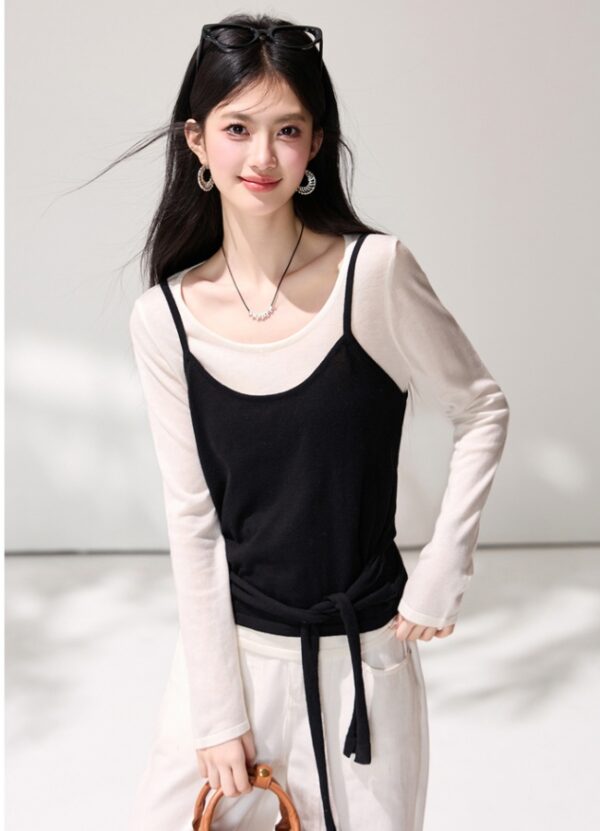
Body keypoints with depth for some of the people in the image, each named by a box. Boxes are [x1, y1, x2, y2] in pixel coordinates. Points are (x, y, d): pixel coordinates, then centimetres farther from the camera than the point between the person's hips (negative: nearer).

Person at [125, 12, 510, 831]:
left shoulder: (374, 271, -13)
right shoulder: (165, 317, -7)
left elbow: (482, 411, -1)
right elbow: (192, 518, -4)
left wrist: (442, 574, -7)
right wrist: (217, 711, -4)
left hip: (362, 655, -1)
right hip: (231, 646, 2)